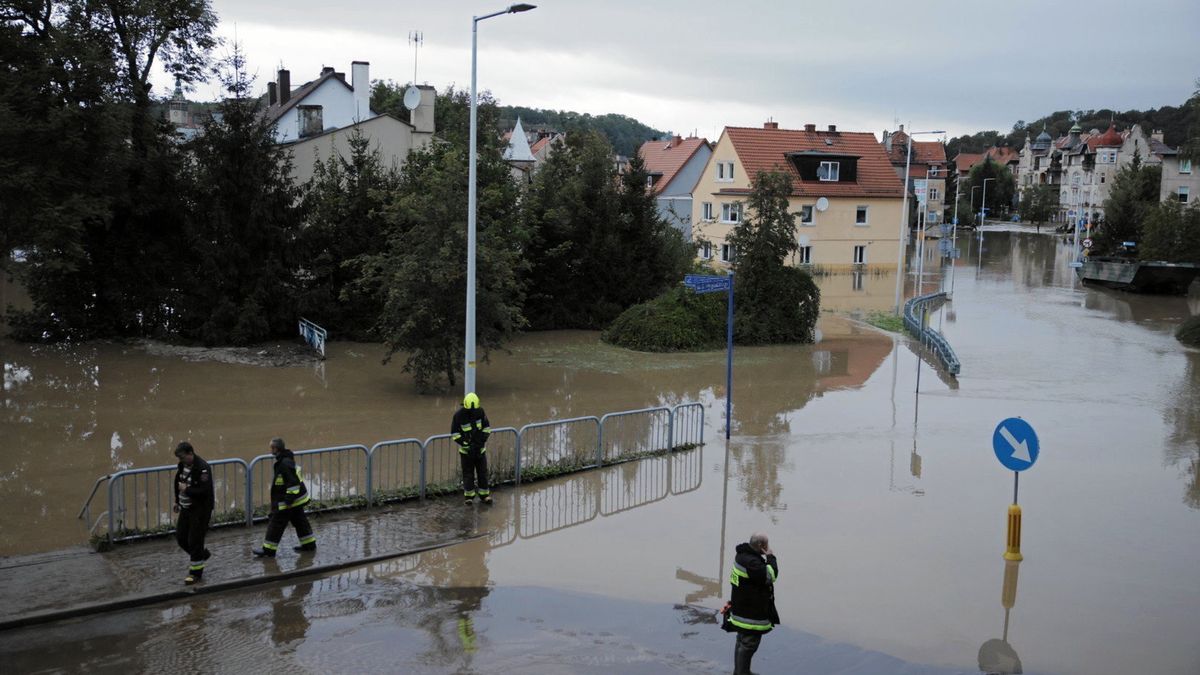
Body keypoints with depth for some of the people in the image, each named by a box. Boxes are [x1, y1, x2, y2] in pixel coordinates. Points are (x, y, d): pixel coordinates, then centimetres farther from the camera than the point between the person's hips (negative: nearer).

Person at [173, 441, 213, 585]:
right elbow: (178, 482, 21)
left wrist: (186, 489, -21)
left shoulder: (202, 468, -23)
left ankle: (196, 571, 10)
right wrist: (177, 501, 20)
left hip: (200, 510, -9)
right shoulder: (182, 465, 4)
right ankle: (202, 554, 36)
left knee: (195, 540, -3)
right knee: (180, 537, 14)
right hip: (186, 508, 9)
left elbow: (204, 491, -28)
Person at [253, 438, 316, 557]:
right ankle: (309, 544, 24)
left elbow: (293, 482, -26)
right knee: (300, 522, 17)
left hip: (285, 502, -10)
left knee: (275, 524, -2)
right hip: (297, 499, 10)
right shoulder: (285, 460, 10)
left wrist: (289, 499, -24)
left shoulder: (285, 463, -23)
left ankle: (268, 550, 5)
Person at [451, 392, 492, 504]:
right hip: (466, 450, -2)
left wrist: (481, 442, -11)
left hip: (480, 448, 2)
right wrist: (467, 445, -19)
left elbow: (487, 428, -1)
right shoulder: (458, 415, -16)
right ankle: (469, 496, 13)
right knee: (468, 473, 4)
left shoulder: (480, 412, -8)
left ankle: (484, 495, 17)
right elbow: (454, 434, -12)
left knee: (482, 472, 7)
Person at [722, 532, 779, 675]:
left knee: (742, 642, 22)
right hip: (751, 614, -11)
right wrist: (770, 556, -17)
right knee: (749, 643, -2)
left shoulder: (744, 555, 5)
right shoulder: (751, 562, -29)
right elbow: (770, 576, -26)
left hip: (743, 608, 11)